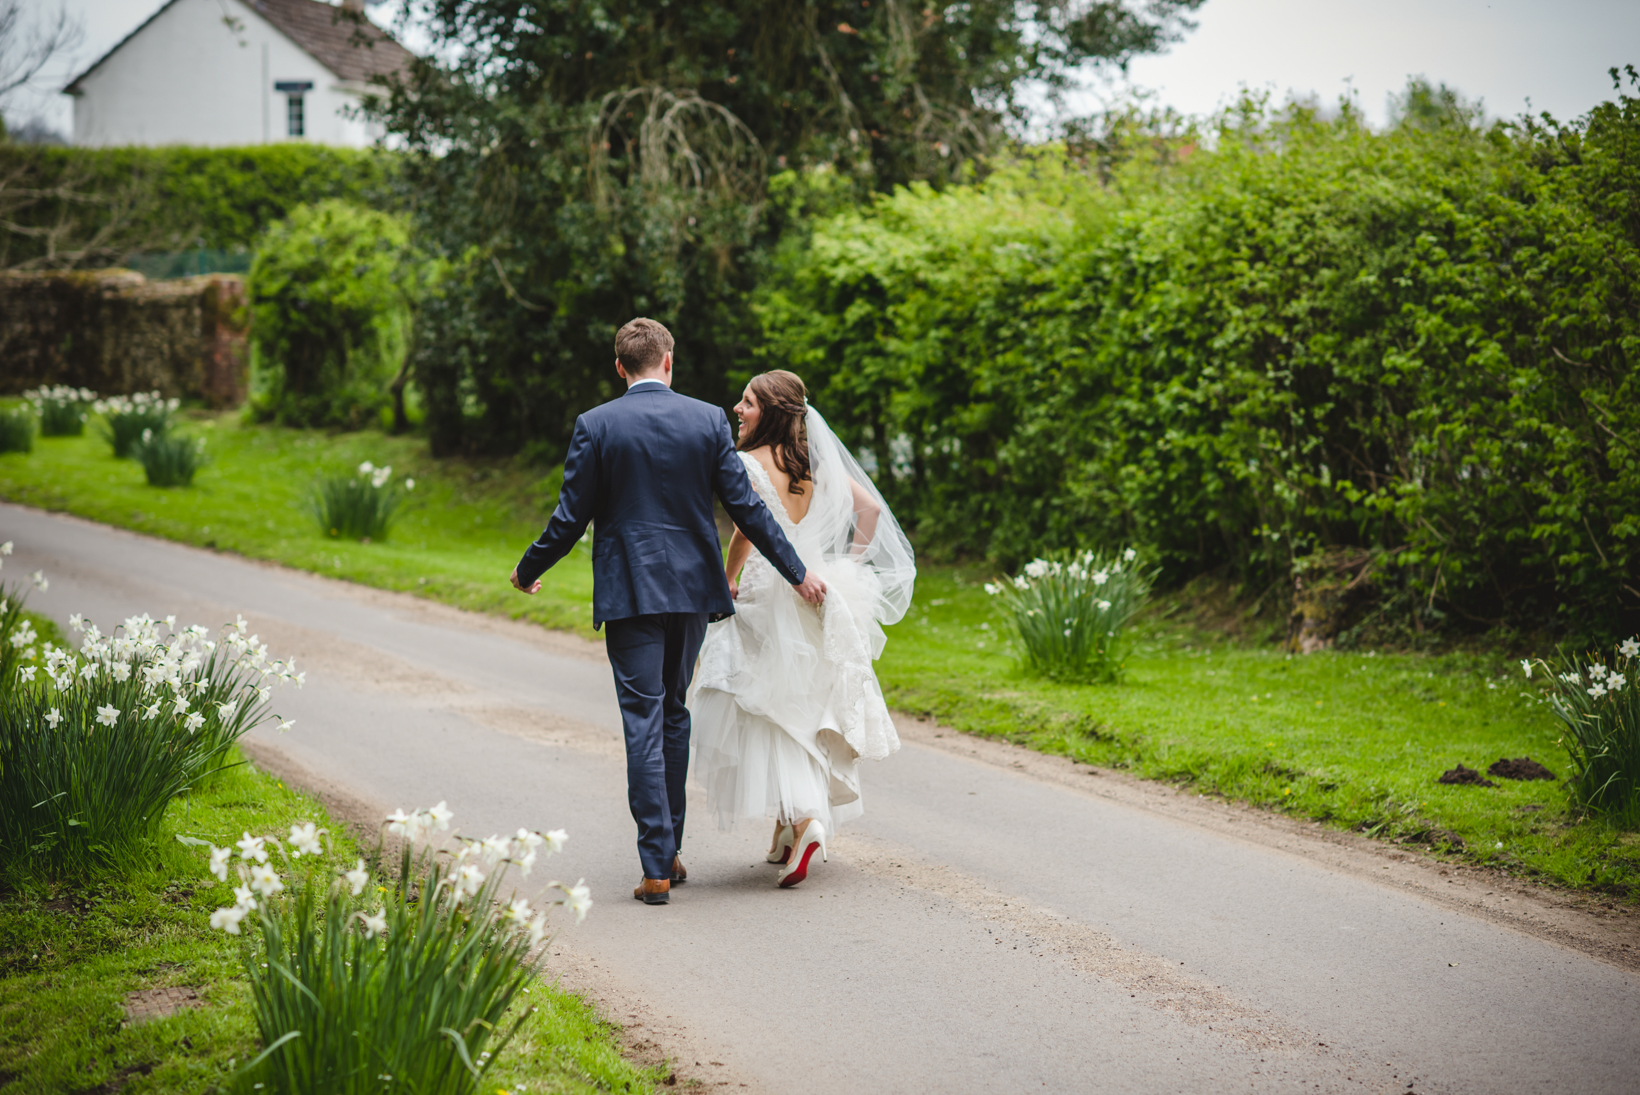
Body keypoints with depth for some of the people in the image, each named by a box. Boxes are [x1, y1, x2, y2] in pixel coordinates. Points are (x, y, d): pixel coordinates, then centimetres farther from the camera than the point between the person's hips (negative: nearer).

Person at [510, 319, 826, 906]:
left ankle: (657, 867, -6)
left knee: (643, 721, -2)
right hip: (693, 587, 3)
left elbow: (571, 517, -4)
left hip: (629, 591, -3)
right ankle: (670, 847, 23)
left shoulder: (596, 425, -6)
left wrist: (528, 570, 13)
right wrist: (797, 572, 7)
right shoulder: (708, 419, -1)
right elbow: (746, 506, -1)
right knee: (674, 713, 17)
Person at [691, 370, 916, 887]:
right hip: (816, 593, 6)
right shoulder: (815, 462, 8)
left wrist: (727, 580, -6)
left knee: (765, 714, -2)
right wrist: (849, 565, 11)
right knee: (803, 709, 16)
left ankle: (802, 819, -21)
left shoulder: (748, 462, -11)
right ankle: (789, 826, 22)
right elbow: (870, 506, 7)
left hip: (767, 601, -6)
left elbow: (746, 529, -21)